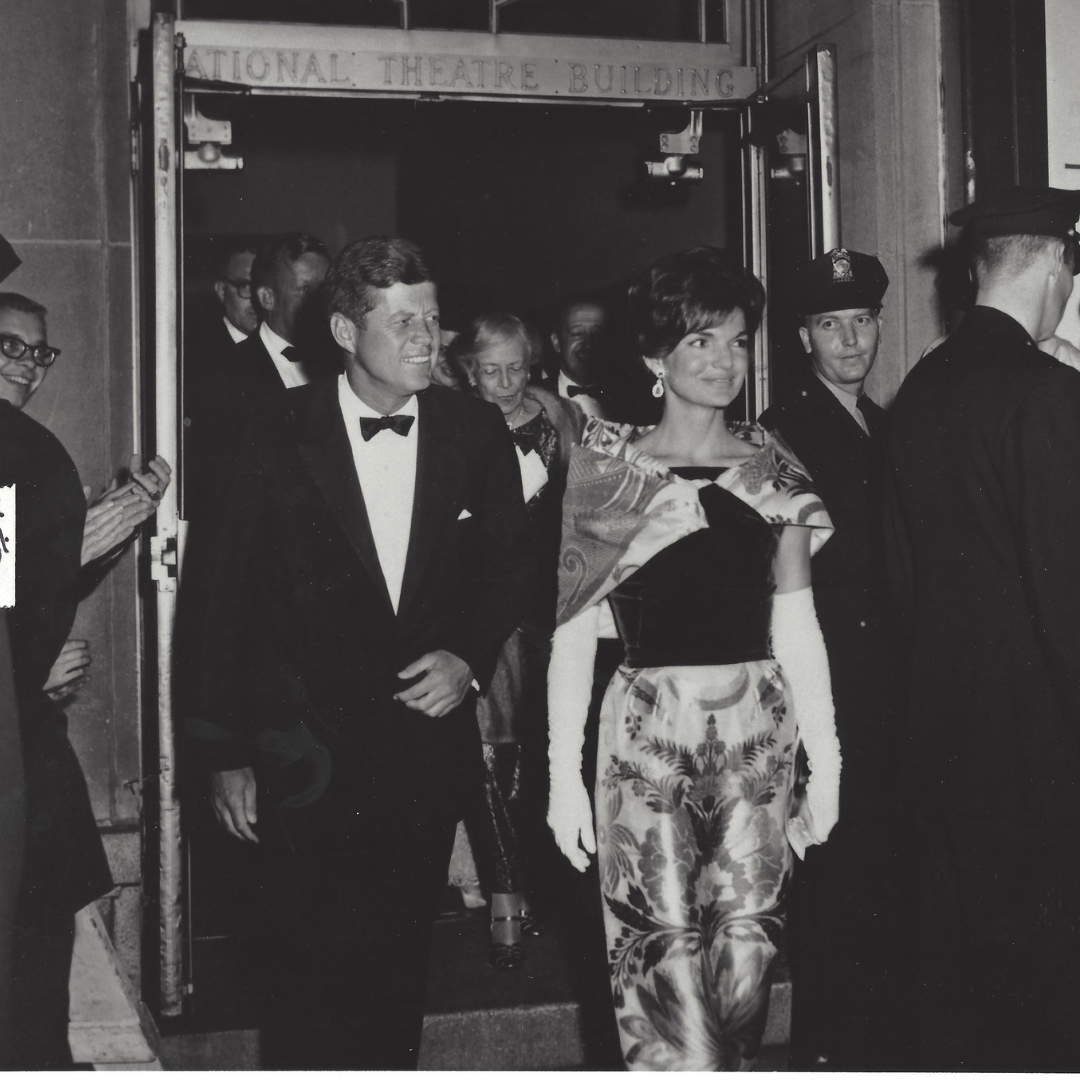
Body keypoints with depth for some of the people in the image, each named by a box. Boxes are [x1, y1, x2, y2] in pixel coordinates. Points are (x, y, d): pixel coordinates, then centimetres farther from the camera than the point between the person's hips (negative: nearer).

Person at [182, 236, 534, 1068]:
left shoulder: (475, 431, 1)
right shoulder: (281, 434, -6)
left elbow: (509, 566, 11)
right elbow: (227, 593, -4)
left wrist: (469, 657, -7)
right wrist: (227, 750, -5)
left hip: (429, 741, 3)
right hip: (307, 753, -2)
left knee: (400, 967, 14)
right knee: (307, 974, 2)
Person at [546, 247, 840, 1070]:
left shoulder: (769, 465, 8)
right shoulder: (606, 469, 0)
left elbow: (797, 623, 8)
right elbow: (574, 630, -1)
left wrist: (826, 760, 3)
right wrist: (564, 772, -6)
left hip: (759, 730, 3)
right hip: (649, 730, -2)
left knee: (747, 941, 4)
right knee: (666, 947, -5)